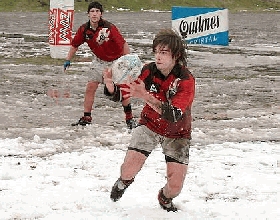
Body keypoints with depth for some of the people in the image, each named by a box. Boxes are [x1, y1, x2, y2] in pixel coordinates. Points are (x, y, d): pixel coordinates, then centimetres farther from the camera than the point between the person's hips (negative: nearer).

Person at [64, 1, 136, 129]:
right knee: (90, 87, -1)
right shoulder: (84, 30, -11)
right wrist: (68, 61, 0)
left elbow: (123, 44, -22)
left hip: (116, 60, -4)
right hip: (100, 61, 4)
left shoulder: (109, 28, -26)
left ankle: (129, 118, 4)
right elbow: (75, 45, 5)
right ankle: (86, 118, 8)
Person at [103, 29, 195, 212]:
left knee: (175, 186, -8)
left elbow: (174, 115, -41)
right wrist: (110, 82, -37)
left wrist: (146, 97, -54)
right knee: (129, 168, -17)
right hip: (150, 126, 2)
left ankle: (165, 198, 32)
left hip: (177, 133, -2)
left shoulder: (186, 80, -27)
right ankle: (124, 182, 23)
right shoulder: (149, 71, -16)